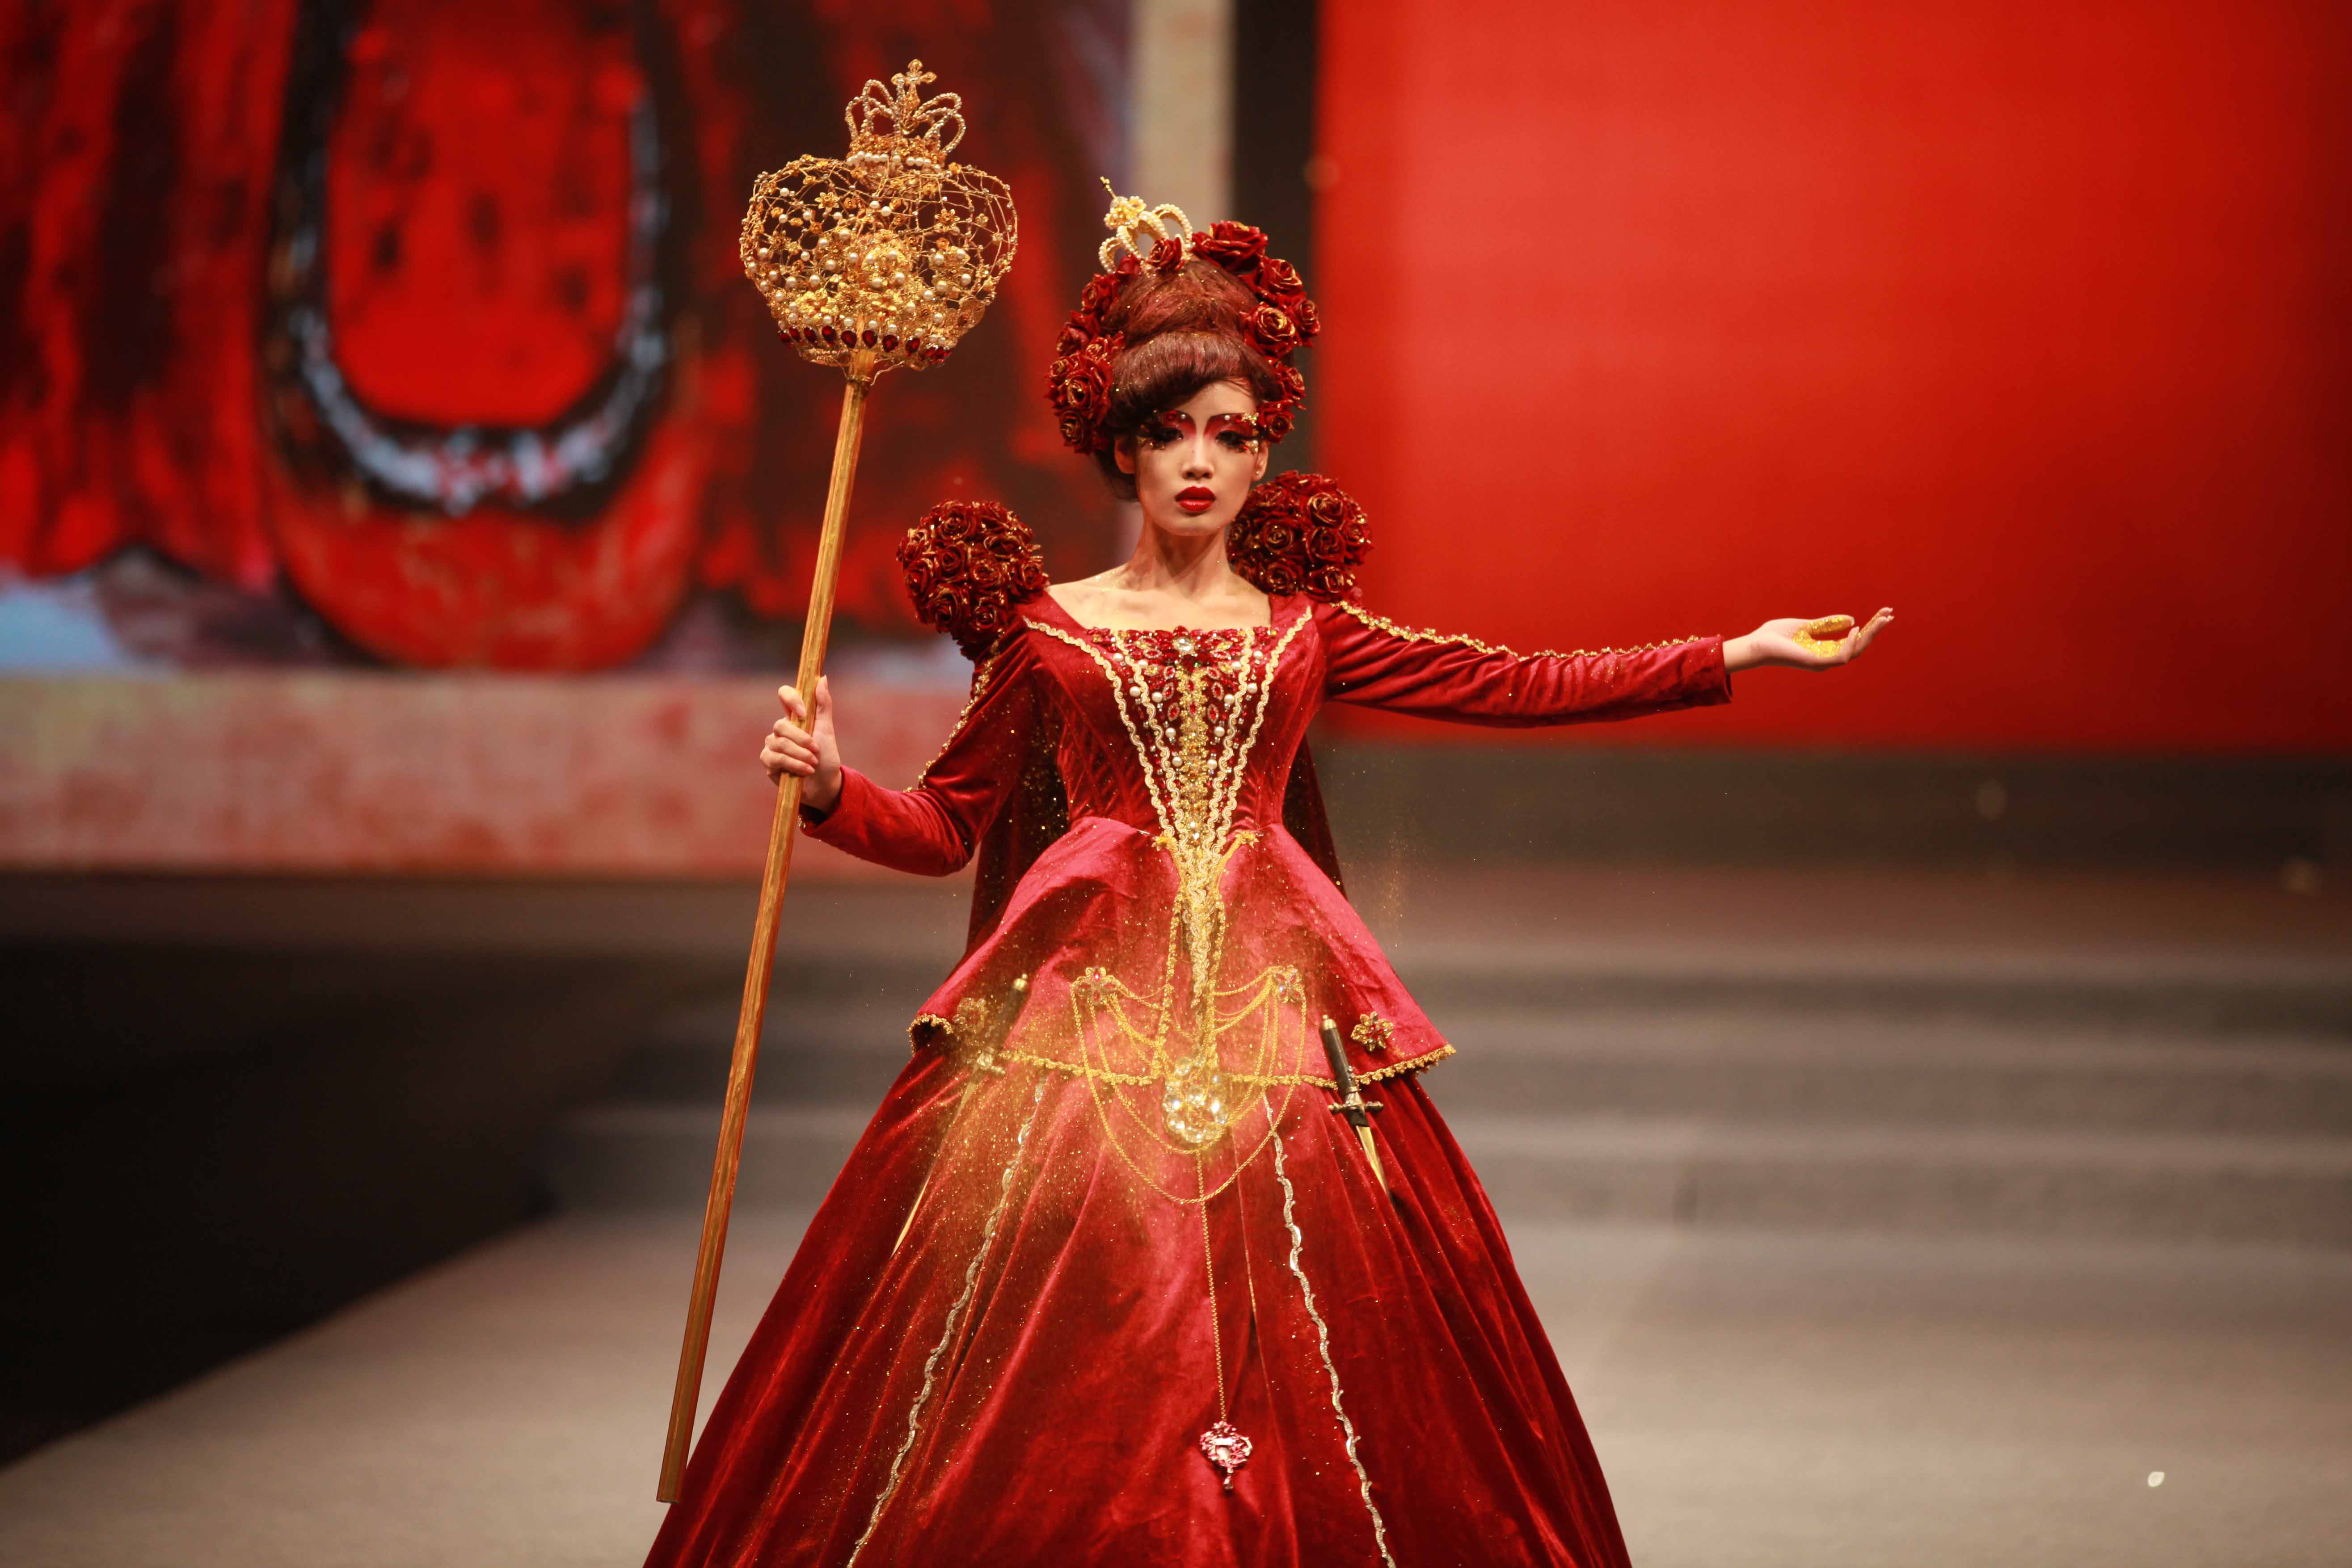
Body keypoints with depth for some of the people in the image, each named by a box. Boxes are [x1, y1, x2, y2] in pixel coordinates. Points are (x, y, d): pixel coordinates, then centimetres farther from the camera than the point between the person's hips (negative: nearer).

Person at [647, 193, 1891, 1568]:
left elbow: (1514, 685, 7)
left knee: (1284, 1340, -1)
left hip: (1266, 1006, 2)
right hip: (1086, 1012, -1)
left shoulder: (1306, 627, 10)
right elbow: (943, 826, 8)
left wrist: (1738, 655, 3)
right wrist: (831, 785, -12)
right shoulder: (1046, 629, 6)